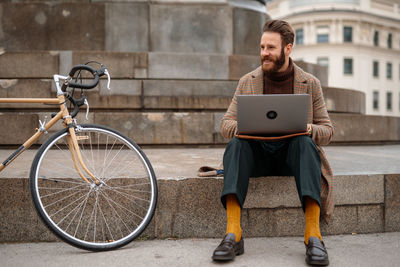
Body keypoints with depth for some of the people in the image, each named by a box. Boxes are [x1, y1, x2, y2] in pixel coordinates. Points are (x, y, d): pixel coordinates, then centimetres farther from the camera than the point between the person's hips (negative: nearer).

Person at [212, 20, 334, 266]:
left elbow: (327, 130, 5)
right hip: (257, 154, 1)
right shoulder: (247, 82, 7)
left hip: (291, 154, 0)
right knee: (236, 144, -31)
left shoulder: (310, 83, 5)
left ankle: (313, 236, -38)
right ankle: (233, 234, -38)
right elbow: (226, 123, 5)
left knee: (304, 142, -33)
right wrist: (243, 128, -20)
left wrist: (308, 129, -19)